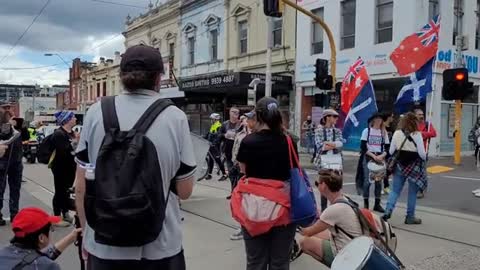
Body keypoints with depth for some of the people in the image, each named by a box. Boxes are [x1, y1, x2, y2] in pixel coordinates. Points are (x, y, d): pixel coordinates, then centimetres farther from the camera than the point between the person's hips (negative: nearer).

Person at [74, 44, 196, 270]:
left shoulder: (96, 113, -6)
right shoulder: (176, 117, -10)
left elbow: (81, 186, -1)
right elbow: (184, 191, -4)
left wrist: (86, 233, 14)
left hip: (104, 245, 1)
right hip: (160, 247, -1)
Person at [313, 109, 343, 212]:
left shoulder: (337, 131, 12)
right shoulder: (319, 131, 1)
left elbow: (340, 143, -6)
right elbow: (320, 146, -12)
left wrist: (327, 143, -13)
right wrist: (334, 145, -9)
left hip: (336, 160, 3)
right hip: (324, 160, -3)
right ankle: (323, 209, 13)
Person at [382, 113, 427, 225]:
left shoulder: (397, 133, -1)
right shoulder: (417, 134, -11)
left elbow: (391, 151, 1)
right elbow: (422, 153, -11)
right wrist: (425, 159, 11)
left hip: (399, 165, 3)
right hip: (414, 166, -3)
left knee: (395, 190, 9)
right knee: (412, 192, 9)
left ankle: (388, 211, -7)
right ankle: (410, 217, 16)